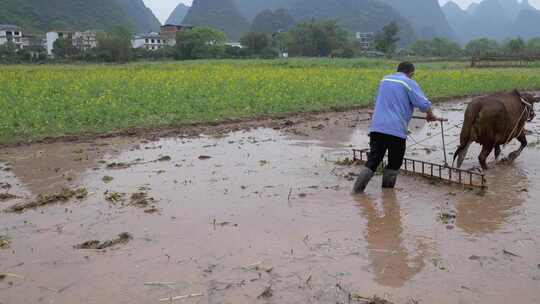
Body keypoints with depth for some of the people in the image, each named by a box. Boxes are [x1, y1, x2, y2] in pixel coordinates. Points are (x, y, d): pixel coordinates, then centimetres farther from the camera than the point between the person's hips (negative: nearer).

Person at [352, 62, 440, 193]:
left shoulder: (385, 80, 19)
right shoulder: (409, 83, 0)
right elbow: (424, 104, -8)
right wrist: (430, 116, 12)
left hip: (377, 128, 5)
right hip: (396, 131, -5)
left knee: (372, 161, 8)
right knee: (394, 164, 11)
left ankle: (357, 190, 0)